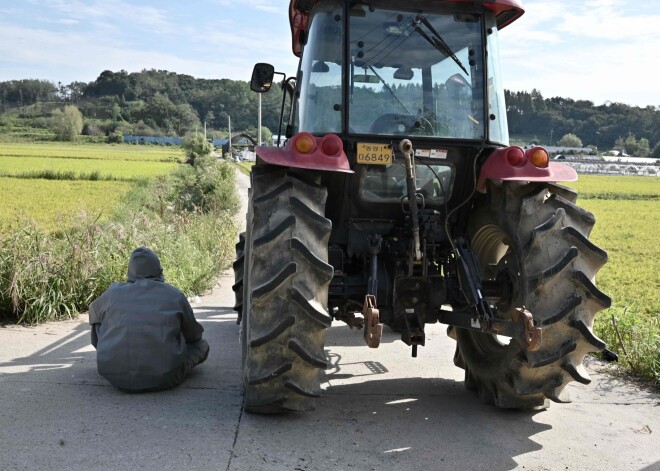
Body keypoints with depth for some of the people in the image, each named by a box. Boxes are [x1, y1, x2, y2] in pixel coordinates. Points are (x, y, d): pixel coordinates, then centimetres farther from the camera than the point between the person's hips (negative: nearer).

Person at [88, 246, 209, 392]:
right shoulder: (175, 295, 4)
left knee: (99, 319, 27)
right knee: (202, 345, 22)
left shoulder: (114, 291, 8)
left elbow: (94, 311, 31)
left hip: (115, 377, 2)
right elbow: (194, 334, 18)